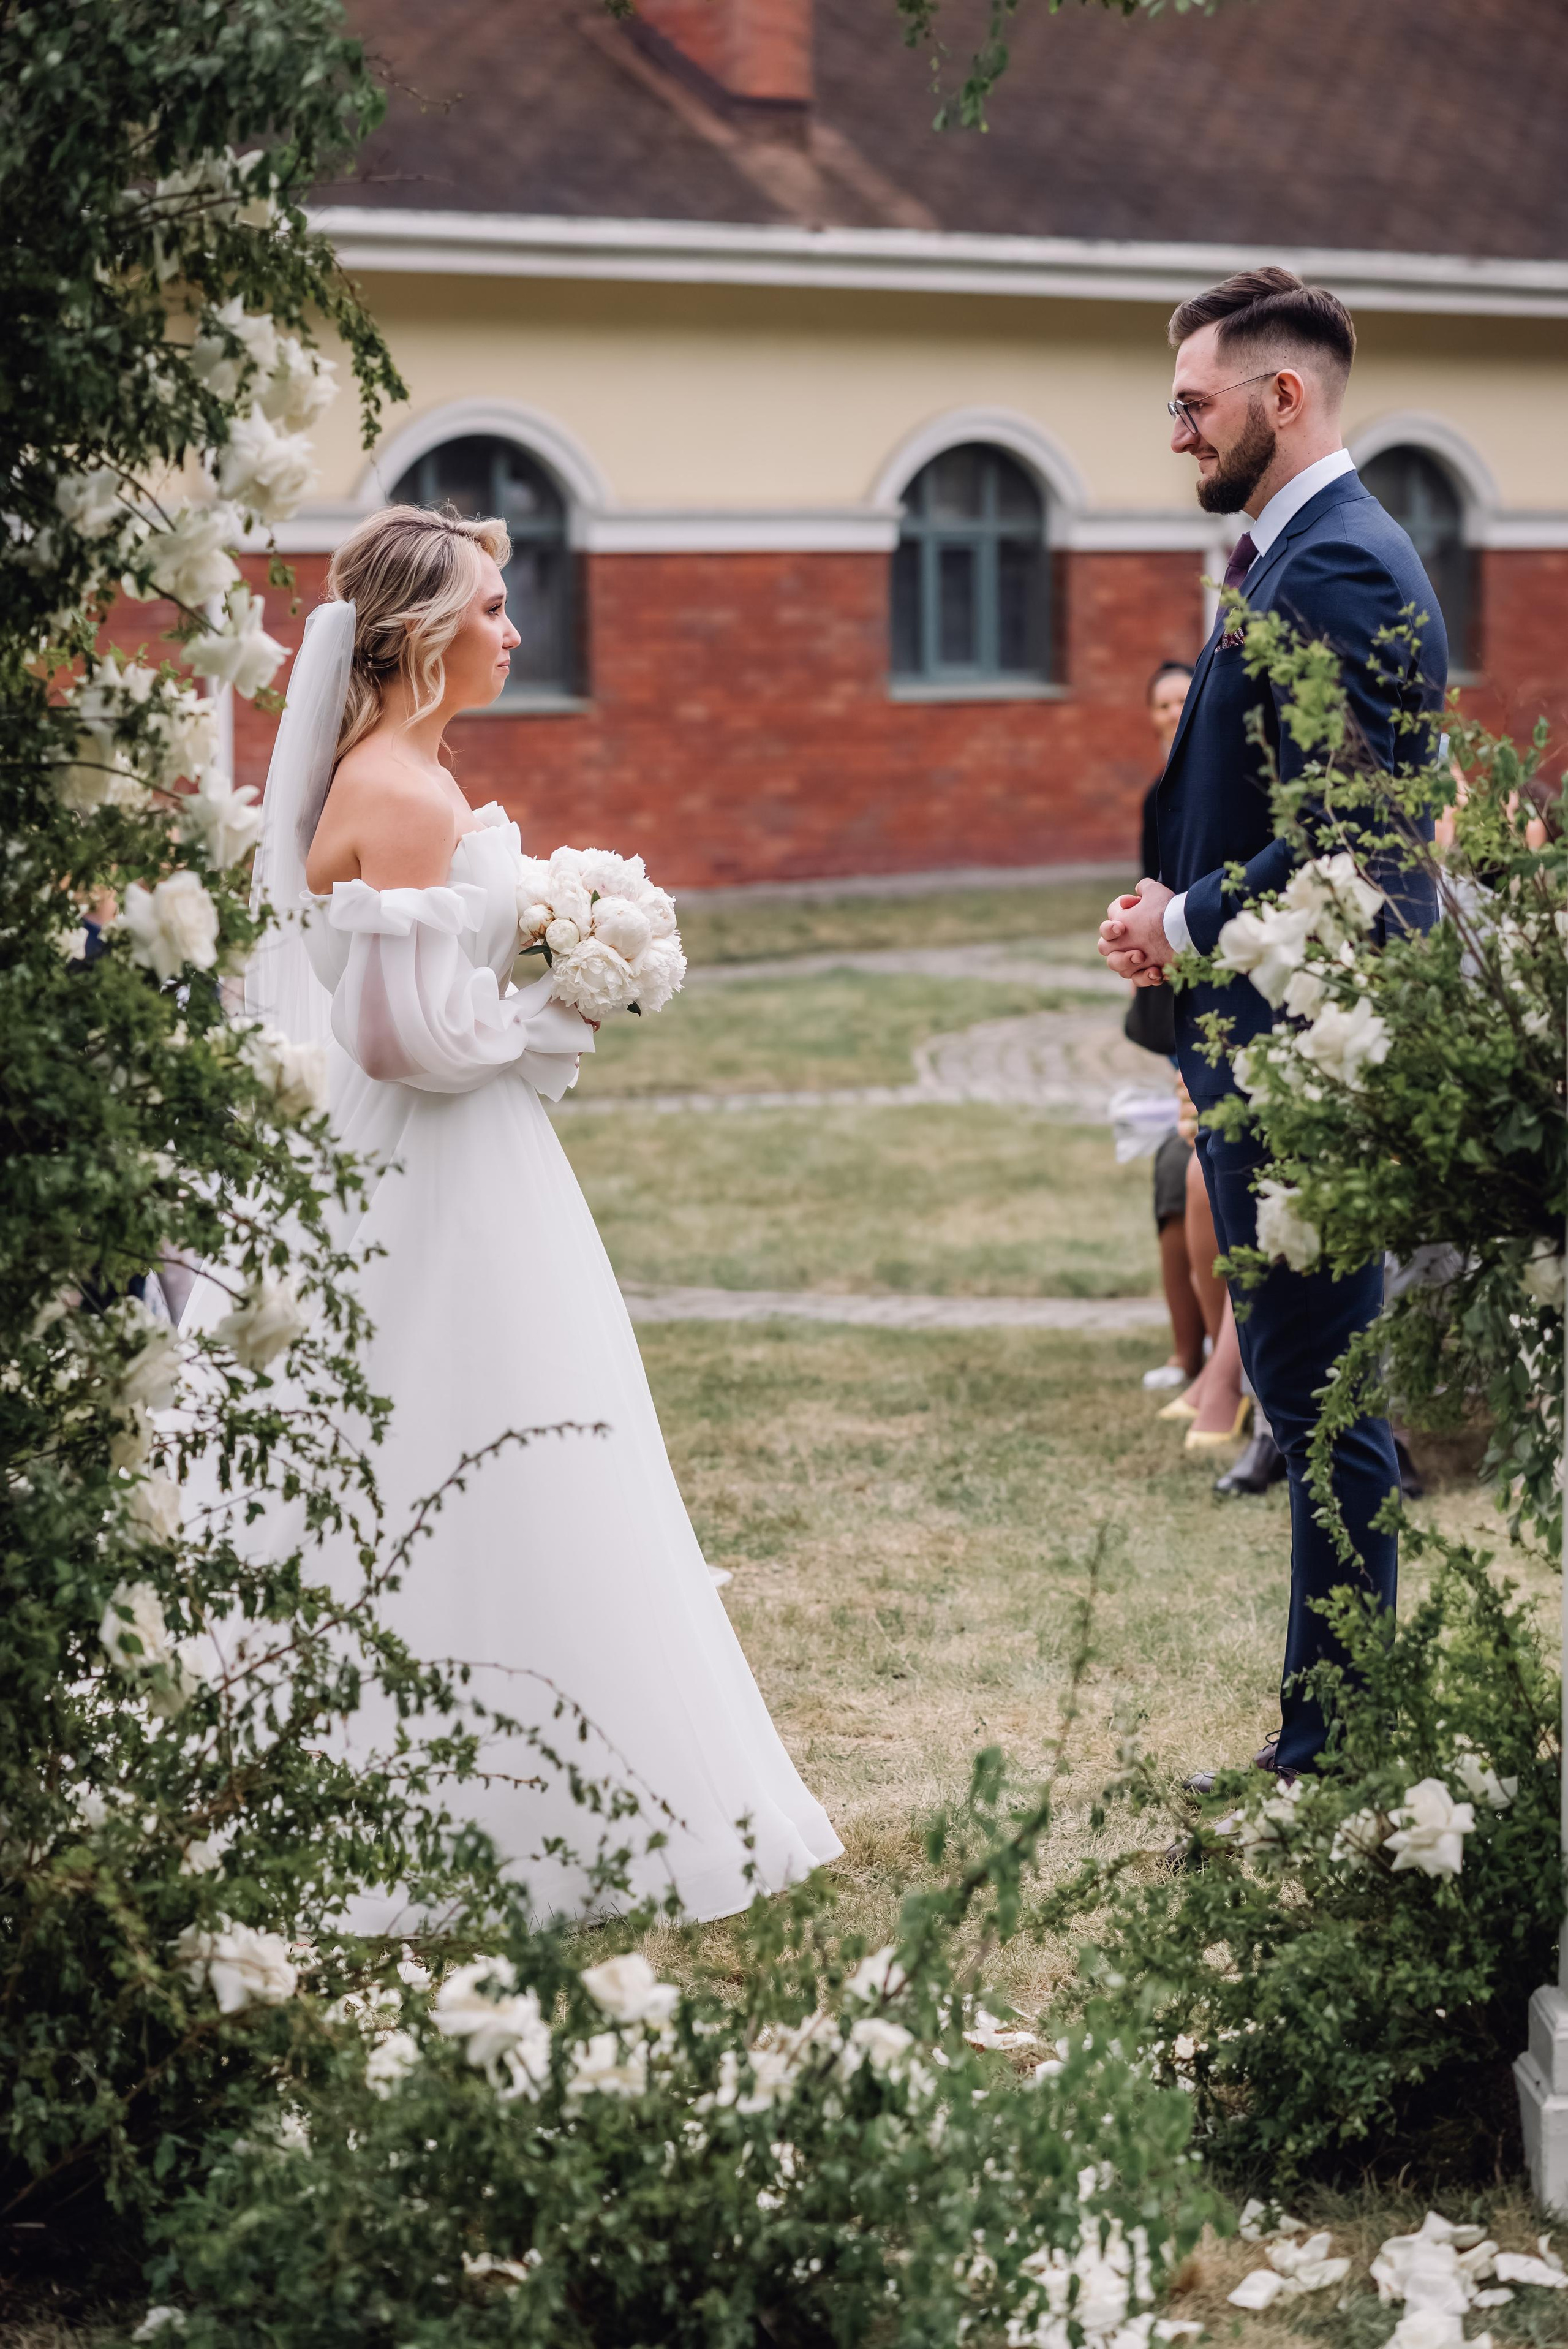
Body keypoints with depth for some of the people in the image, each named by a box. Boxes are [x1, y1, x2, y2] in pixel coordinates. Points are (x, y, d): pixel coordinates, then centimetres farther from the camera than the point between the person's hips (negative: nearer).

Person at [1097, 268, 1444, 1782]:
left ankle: (1335, 1756, 4)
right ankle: (1333, 1735, 23)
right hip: (1264, 1045, 11)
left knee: (1317, 1394, -4)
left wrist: (1190, 924, -12)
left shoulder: (1338, 569, -17)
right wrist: (1175, 905, 5)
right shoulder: (1289, 556, 17)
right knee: (1305, 1386, 15)